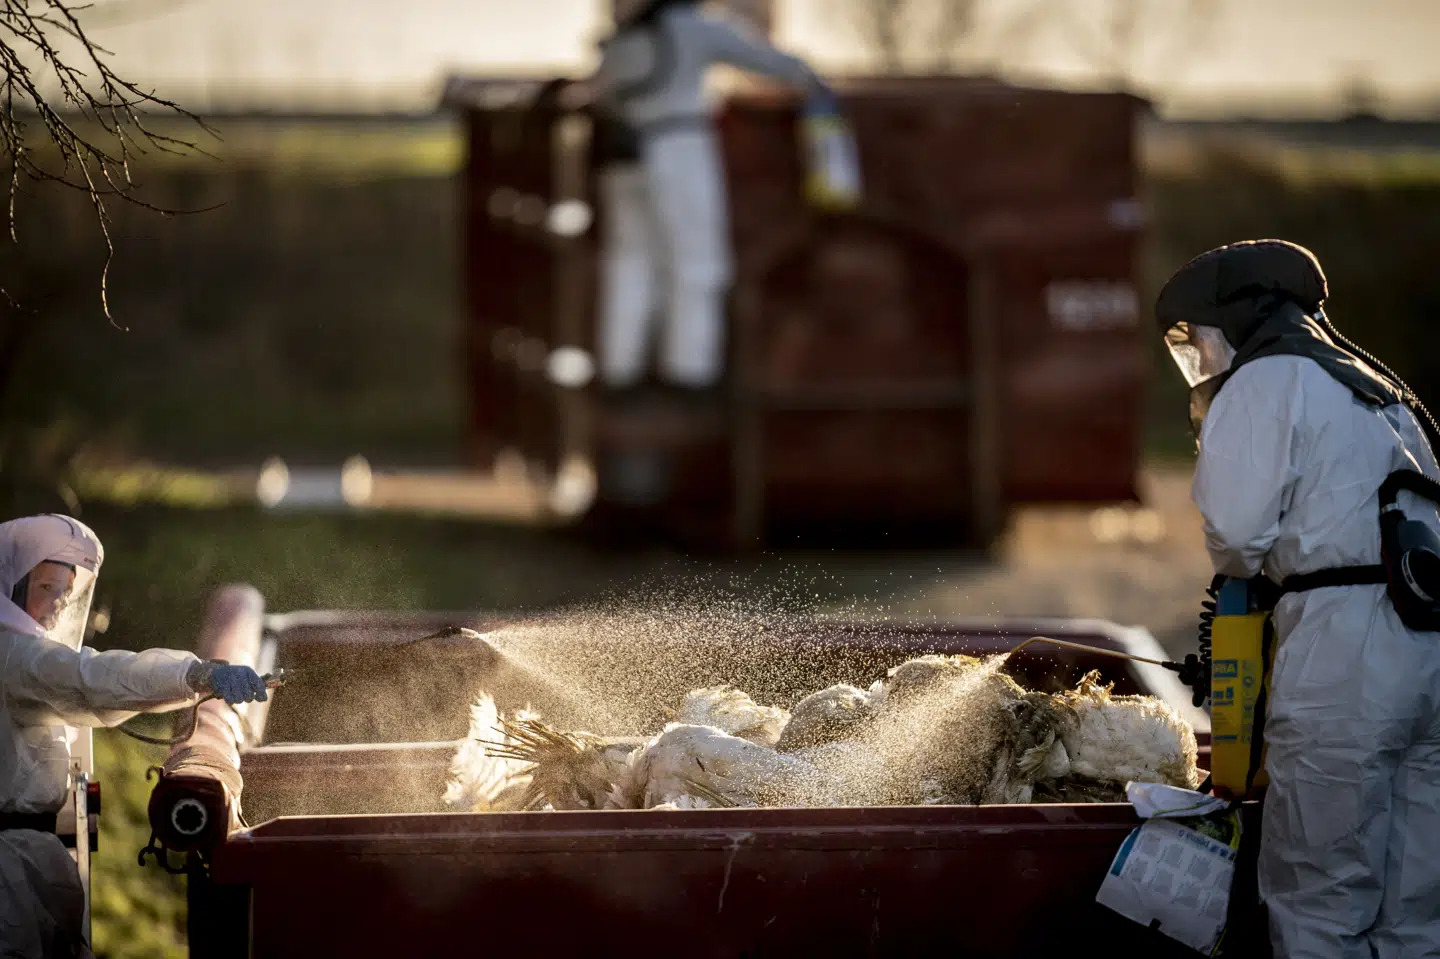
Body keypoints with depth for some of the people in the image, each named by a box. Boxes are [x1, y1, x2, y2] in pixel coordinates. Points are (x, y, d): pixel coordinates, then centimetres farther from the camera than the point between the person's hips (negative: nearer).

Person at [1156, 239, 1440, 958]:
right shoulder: (1376, 388, 26)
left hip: (1345, 645, -8)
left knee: (1317, 898, -2)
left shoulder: (1264, 382, -1)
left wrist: (1242, 571, 9)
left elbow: (1236, 527, -12)